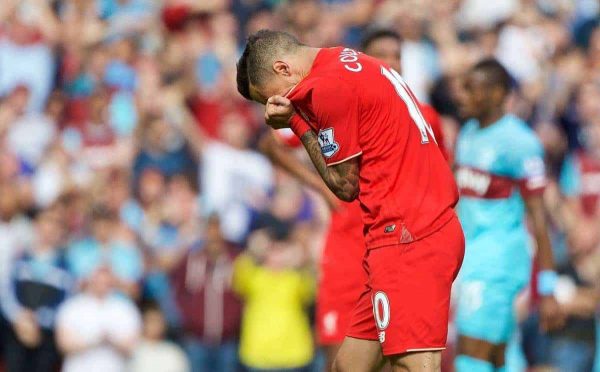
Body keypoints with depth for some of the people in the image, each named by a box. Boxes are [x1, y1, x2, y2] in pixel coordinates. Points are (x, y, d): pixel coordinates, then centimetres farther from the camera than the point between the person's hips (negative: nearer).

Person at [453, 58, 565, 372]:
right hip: (471, 259, 8)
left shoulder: (518, 143, -12)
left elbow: (538, 218, -12)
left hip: (499, 260, -8)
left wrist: (546, 290, -15)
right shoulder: (469, 133, 13)